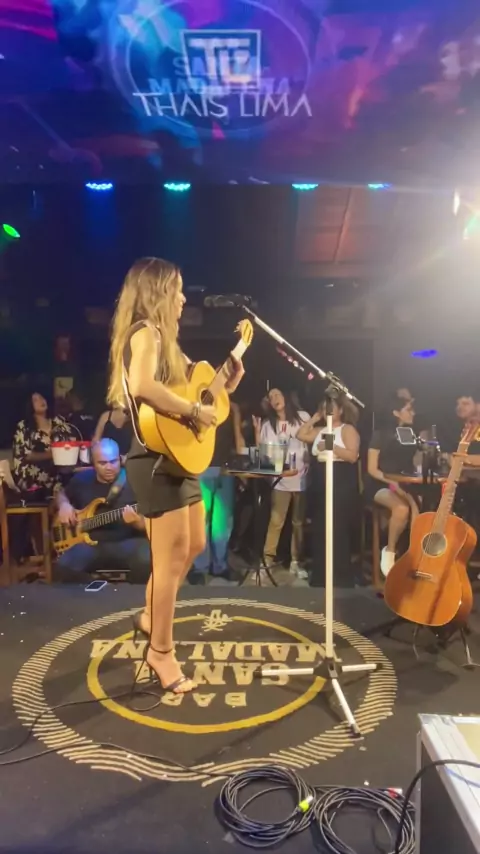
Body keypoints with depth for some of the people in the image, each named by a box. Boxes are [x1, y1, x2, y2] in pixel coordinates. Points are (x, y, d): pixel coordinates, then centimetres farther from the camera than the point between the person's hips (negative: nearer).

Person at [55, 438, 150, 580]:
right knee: (65, 565, -28)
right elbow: (61, 494, 29)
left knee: (146, 560, -34)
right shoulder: (82, 479, 8)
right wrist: (64, 505, 5)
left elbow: (148, 526, -3)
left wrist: (136, 521, -26)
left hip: (127, 542, -2)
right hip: (90, 543, 3)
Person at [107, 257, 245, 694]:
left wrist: (227, 383, 11)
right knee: (172, 556, -1)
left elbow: (188, 388, 18)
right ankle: (161, 650, 16)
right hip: (157, 459, -10)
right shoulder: (145, 332, -13)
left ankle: (152, 616, 37)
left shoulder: (164, 338, 19)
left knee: (194, 547, 20)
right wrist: (195, 411, -25)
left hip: (178, 456, 10)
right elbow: (141, 385, -33)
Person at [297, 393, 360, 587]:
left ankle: (341, 578, 5)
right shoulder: (320, 430, 17)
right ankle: (320, 576, 22)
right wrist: (315, 418, 11)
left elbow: (352, 456, -15)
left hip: (341, 486, -7)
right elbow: (301, 435, 9)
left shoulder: (348, 429, -5)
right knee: (320, 530, 11)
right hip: (320, 486, 7)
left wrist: (331, 446, -19)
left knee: (337, 531, -5)